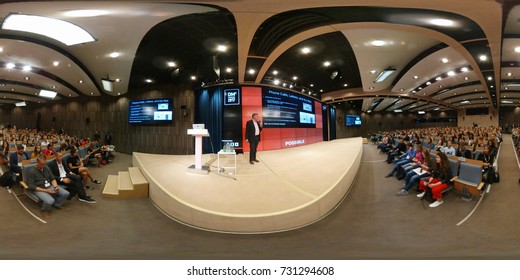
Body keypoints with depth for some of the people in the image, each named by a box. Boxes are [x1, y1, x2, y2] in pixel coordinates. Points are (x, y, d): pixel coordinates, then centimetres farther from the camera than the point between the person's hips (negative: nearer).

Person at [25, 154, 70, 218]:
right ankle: (45, 210, 1)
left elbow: (52, 179, 16)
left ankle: (56, 204, 13)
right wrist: (45, 190, -19)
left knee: (66, 193, -15)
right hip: (39, 190, -6)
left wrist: (56, 186, -6)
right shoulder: (31, 171, -10)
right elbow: (31, 186, -14)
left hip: (50, 187, 6)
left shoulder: (46, 168, 9)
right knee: (50, 200, -34)